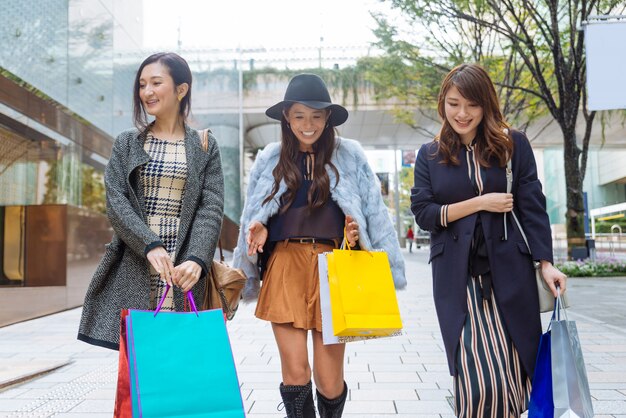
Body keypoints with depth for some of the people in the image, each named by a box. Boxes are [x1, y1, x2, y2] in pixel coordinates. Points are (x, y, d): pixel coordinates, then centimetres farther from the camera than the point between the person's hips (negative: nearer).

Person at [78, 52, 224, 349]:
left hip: (184, 269, -1)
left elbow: (211, 208, -1)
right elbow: (116, 202, 1)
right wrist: (150, 245, -16)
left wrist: (196, 259, -17)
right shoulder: (126, 143, 12)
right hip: (134, 269, 1)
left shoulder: (205, 147, 9)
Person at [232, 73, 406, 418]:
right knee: (295, 372, -4)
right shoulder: (270, 159, 11)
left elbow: (374, 215, 10)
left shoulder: (349, 156, 7)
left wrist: (356, 234, -8)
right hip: (284, 265, 1)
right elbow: (253, 218, 19)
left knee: (330, 379, 2)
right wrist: (259, 231, -1)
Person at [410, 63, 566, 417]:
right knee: (477, 381, -6)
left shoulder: (514, 144, 4)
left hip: (509, 273, 1)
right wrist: (481, 203, -9)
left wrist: (546, 262, -6)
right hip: (458, 278, 0)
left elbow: (532, 207, 3)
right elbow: (423, 213, 0)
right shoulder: (430, 155, 8)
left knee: (515, 375, 6)